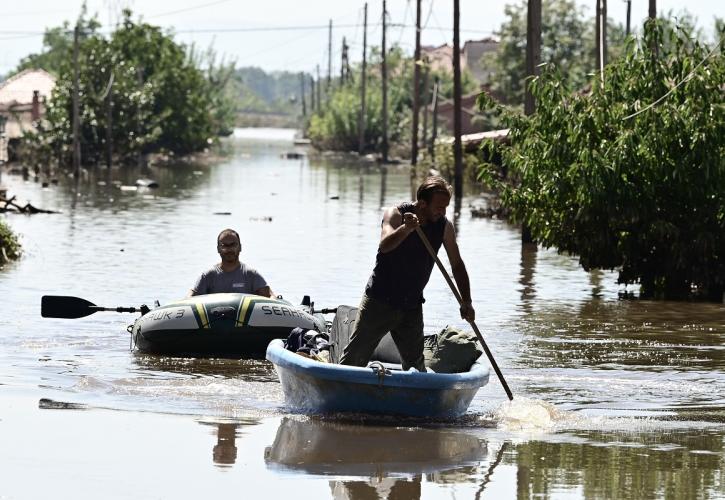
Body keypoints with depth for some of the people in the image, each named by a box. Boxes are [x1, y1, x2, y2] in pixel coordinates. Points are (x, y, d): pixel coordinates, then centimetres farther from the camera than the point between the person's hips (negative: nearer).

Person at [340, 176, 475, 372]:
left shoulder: (444, 227, -3)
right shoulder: (395, 214, -14)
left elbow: (457, 265, 6)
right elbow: (385, 246, -33)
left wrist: (466, 302, -5)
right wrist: (405, 229, -53)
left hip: (412, 309, 4)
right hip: (379, 301, -3)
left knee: (416, 366, 5)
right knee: (354, 358, -3)